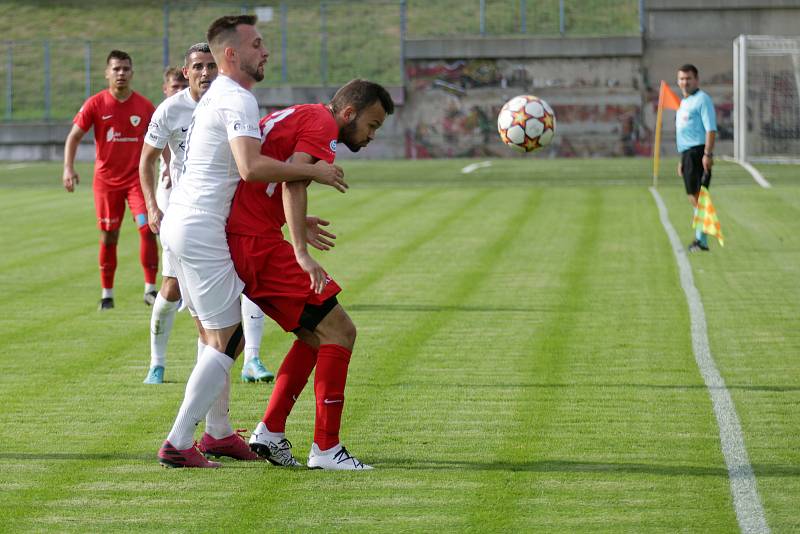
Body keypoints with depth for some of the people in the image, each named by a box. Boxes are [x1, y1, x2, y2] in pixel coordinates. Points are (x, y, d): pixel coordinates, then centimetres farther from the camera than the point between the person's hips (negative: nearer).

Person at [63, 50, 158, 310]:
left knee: (147, 229, -14)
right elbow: (74, 136, -5)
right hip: (106, 180, 0)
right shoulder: (95, 104, -3)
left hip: (138, 178, 0)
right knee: (108, 237, 6)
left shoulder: (144, 106, 1)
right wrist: (68, 168, -18)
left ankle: (150, 289, -5)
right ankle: (107, 294, 17)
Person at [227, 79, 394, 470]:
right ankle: (325, 449, -5)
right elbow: (293, 182, -22)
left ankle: (270, 433, 14)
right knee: (338, 331, -6)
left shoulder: (295, 116, 23)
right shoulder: (323, 123, -6)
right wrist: (301, 252, -29)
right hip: (258, 243, -10)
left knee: (316, 334, 18)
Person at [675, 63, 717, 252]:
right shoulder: (684, 102, 22)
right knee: (693, 196, 11)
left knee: (698, 194, -13)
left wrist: (708, 154, -23)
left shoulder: (702, 99, -7)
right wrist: (682, 160, 26)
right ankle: (700, 238, 15)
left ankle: (701, 240, -15)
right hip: (687, 152, 10)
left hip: (698, 152, -10)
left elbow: (711, 129, -15)